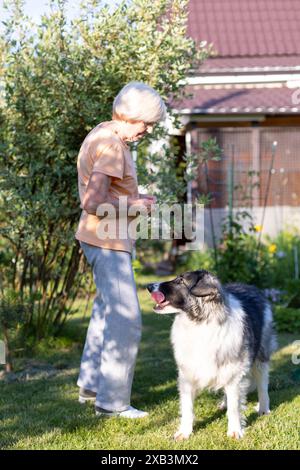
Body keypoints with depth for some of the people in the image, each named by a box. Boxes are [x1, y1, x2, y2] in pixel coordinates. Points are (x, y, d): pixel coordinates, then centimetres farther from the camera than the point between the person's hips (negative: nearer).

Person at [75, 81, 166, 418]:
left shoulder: (103, 134, 10)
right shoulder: (111, 147, -22)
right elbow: (93, 204, -28)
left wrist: (134, 198, 8)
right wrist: (131, 206, -15)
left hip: (104, 239, 11)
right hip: (107, 241, -11)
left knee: (106, 308, 22)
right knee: (126, 319, -7)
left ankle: (90, 385, 34)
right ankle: (112, 401, 0)